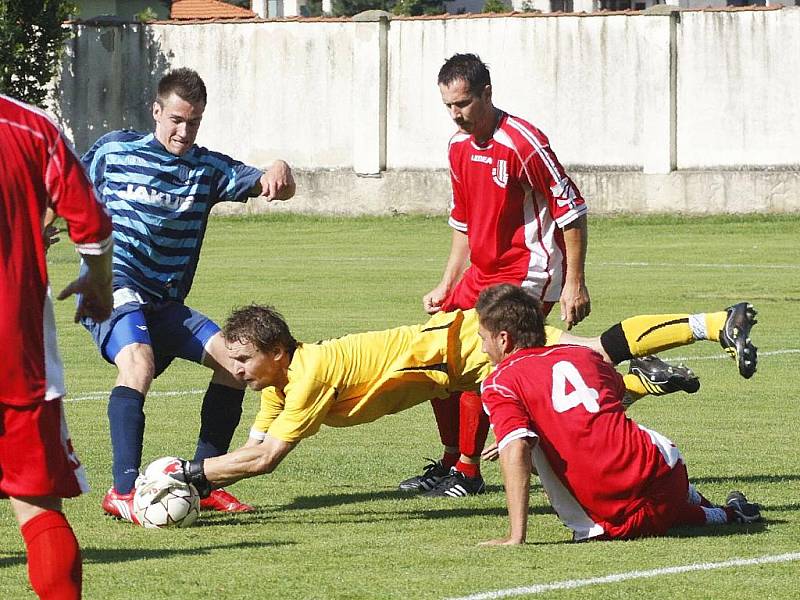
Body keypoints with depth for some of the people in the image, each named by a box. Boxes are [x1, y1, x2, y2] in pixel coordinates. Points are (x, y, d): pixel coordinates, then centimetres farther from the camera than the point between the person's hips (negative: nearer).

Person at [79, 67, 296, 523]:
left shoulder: (207, 168, 7)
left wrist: (279, 175, -29)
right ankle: (124, 492, -38)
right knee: (138, 363, -32)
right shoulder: (113, 151, 0)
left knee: (234, 360, -7)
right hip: (113, 291, -5)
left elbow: (273, 189, -6)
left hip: (166, 304, 5)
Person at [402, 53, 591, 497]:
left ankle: (467, 470, -4)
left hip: (528, 276, -9)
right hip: (482, 273, 9)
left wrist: (574, 284, -18)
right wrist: (446, 286, 15)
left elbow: (572, 212, -16)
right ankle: (450, 461, 21)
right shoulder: (460, 147, 7)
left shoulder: (522, 143, -18)